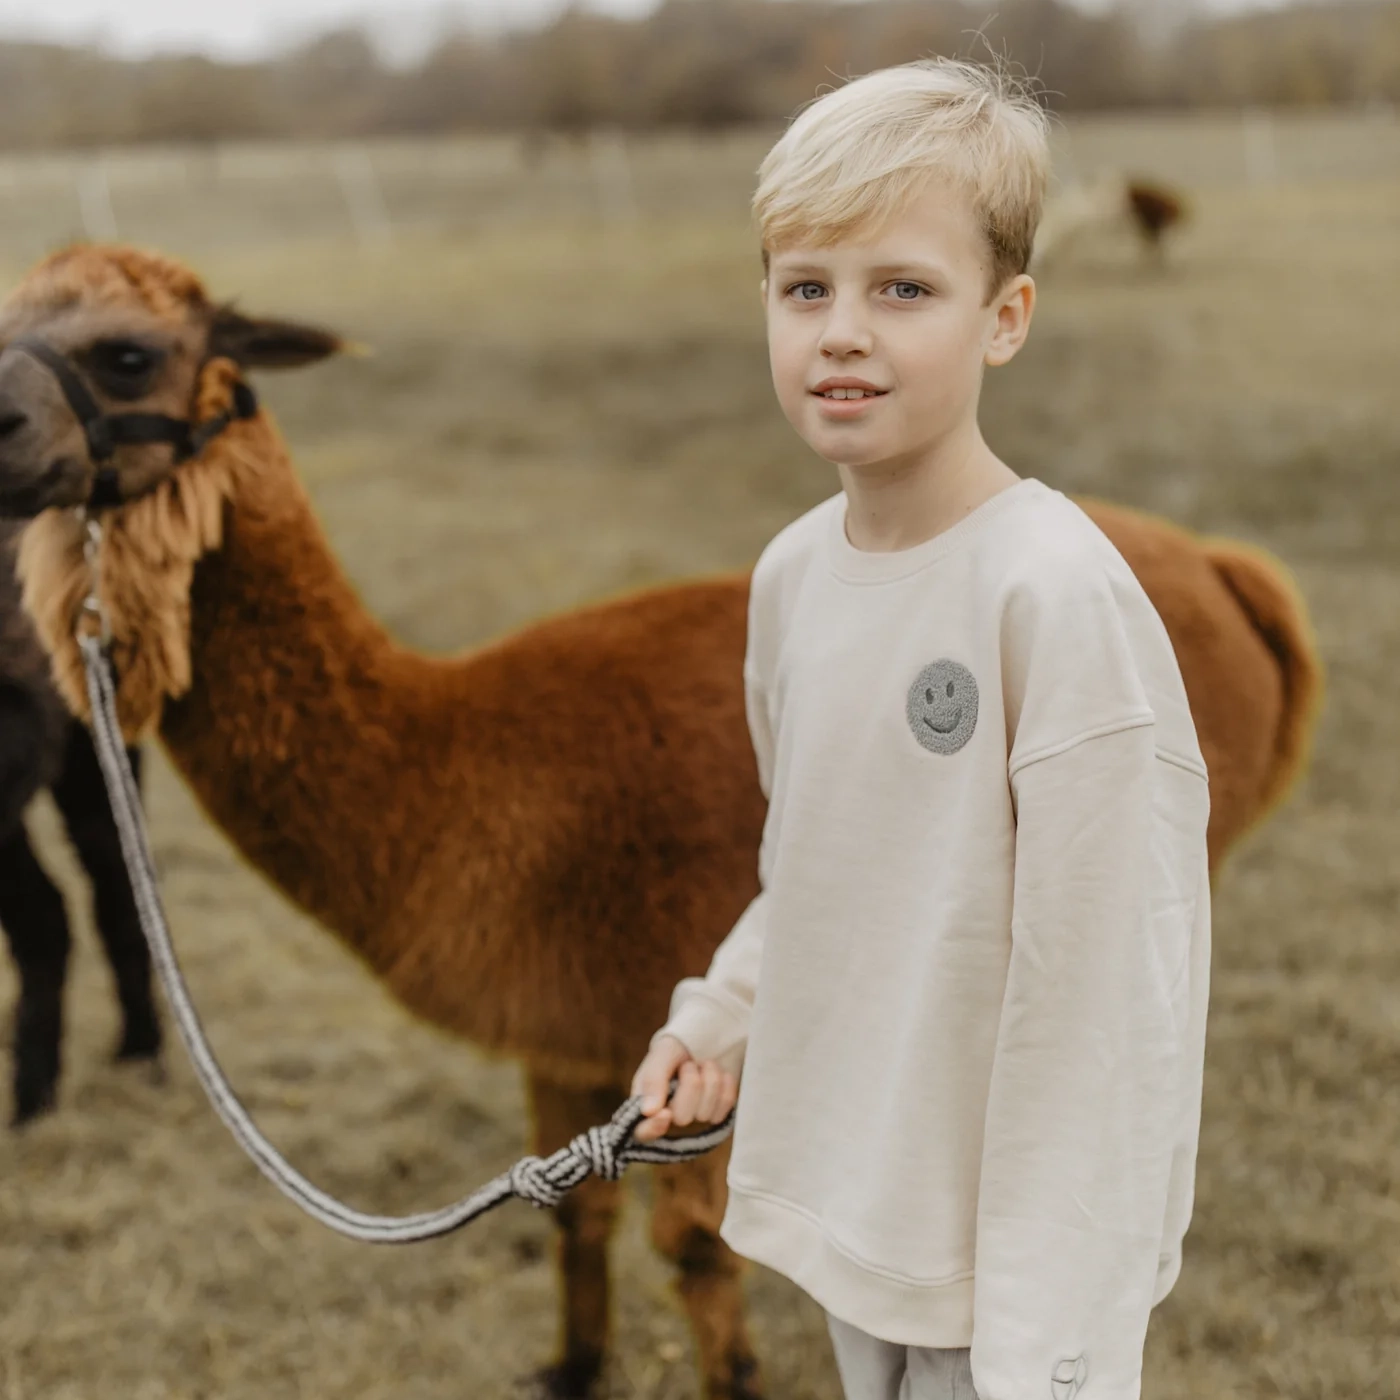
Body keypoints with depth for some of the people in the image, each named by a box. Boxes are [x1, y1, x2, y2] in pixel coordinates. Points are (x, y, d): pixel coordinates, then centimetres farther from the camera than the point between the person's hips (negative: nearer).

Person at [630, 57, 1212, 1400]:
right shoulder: (792, 571, 0)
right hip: (852, 1210, 7)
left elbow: (1103, 994, -21)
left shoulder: (1059, 595, -22)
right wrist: (717, 1017, 2)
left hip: (1008, 1245, -6)